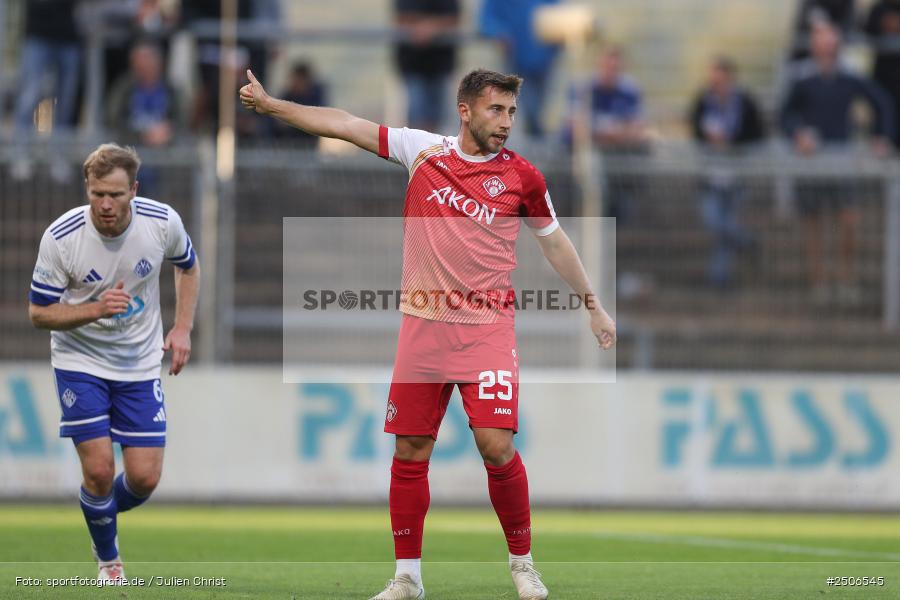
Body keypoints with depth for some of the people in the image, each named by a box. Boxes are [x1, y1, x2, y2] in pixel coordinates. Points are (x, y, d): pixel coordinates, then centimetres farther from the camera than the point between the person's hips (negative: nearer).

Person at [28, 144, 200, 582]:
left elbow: (188, 267, 9)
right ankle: (108, 560, 14)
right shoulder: (61, 237, -21)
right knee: (99, 469, -13)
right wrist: (96, 309, -29)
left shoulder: (162, 222, -14)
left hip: (140, 365, 2)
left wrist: (183, 329, -1)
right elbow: (38, 313, -13)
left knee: (145, 478, -2)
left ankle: (103, 513, 33)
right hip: (80, 361, -2)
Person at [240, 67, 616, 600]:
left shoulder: (521, 175, 0)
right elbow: (346, 125, 8)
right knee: (410, 451, 2)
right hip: (424, 324, 2)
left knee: (497, 445, -14)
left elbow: (554, 241, 14)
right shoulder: (424, 149, 3)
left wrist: (593, 305, 19)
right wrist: (270, 104, 7)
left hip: (487, 326, -2)